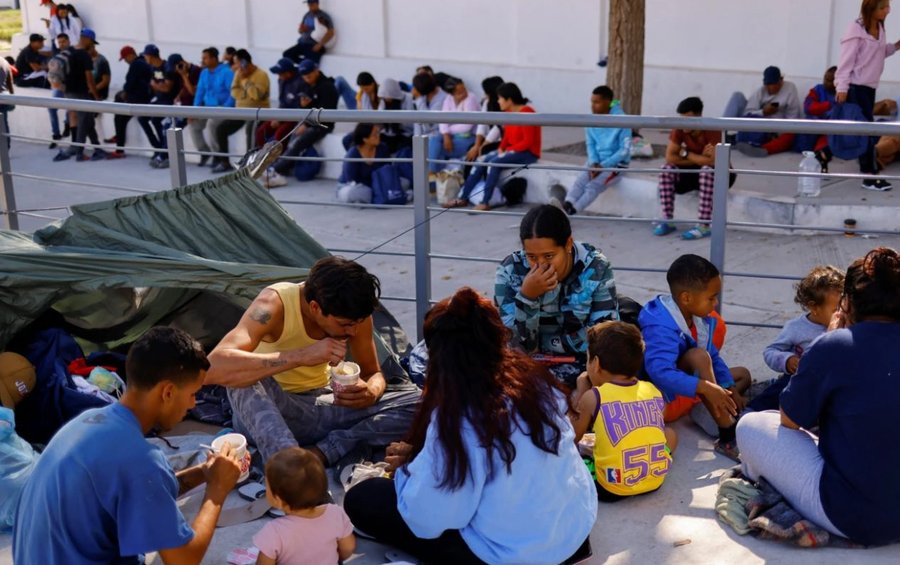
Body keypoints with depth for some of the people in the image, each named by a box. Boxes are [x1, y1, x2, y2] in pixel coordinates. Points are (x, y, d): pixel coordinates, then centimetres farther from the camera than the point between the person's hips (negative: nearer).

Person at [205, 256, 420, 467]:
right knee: (247, 378, -39)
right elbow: (213, 368, -42)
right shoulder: (274, 304, -26)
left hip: (318, 407, 5)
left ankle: (322, 452, -25)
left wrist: (371, 393, -24)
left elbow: (373, 373, 2)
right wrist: (302, 356, -47)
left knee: (414, 400, -15)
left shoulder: (353, 311, -12)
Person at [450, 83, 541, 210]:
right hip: (512, 150, 9)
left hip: (528, 152, -9)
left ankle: (485, 202, -28)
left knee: (494, 162, -29)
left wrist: (507, 150, -20)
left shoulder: (526, 113, -19)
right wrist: (501, 148, -4)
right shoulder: (508, 113, 6)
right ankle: (463, 198, -6)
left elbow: (528, 141, -21)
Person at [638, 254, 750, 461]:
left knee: (743, 375, 15)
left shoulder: (701, 320, 0)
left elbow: (714, 357, 8)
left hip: (685, 397, 10)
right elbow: (660, 372, -41)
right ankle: (727, 439, -29)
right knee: (698, 356, -32)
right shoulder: (660, 327, -29)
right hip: (662, 402, -10)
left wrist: (731, 389, -5)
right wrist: (706, 388, -45)